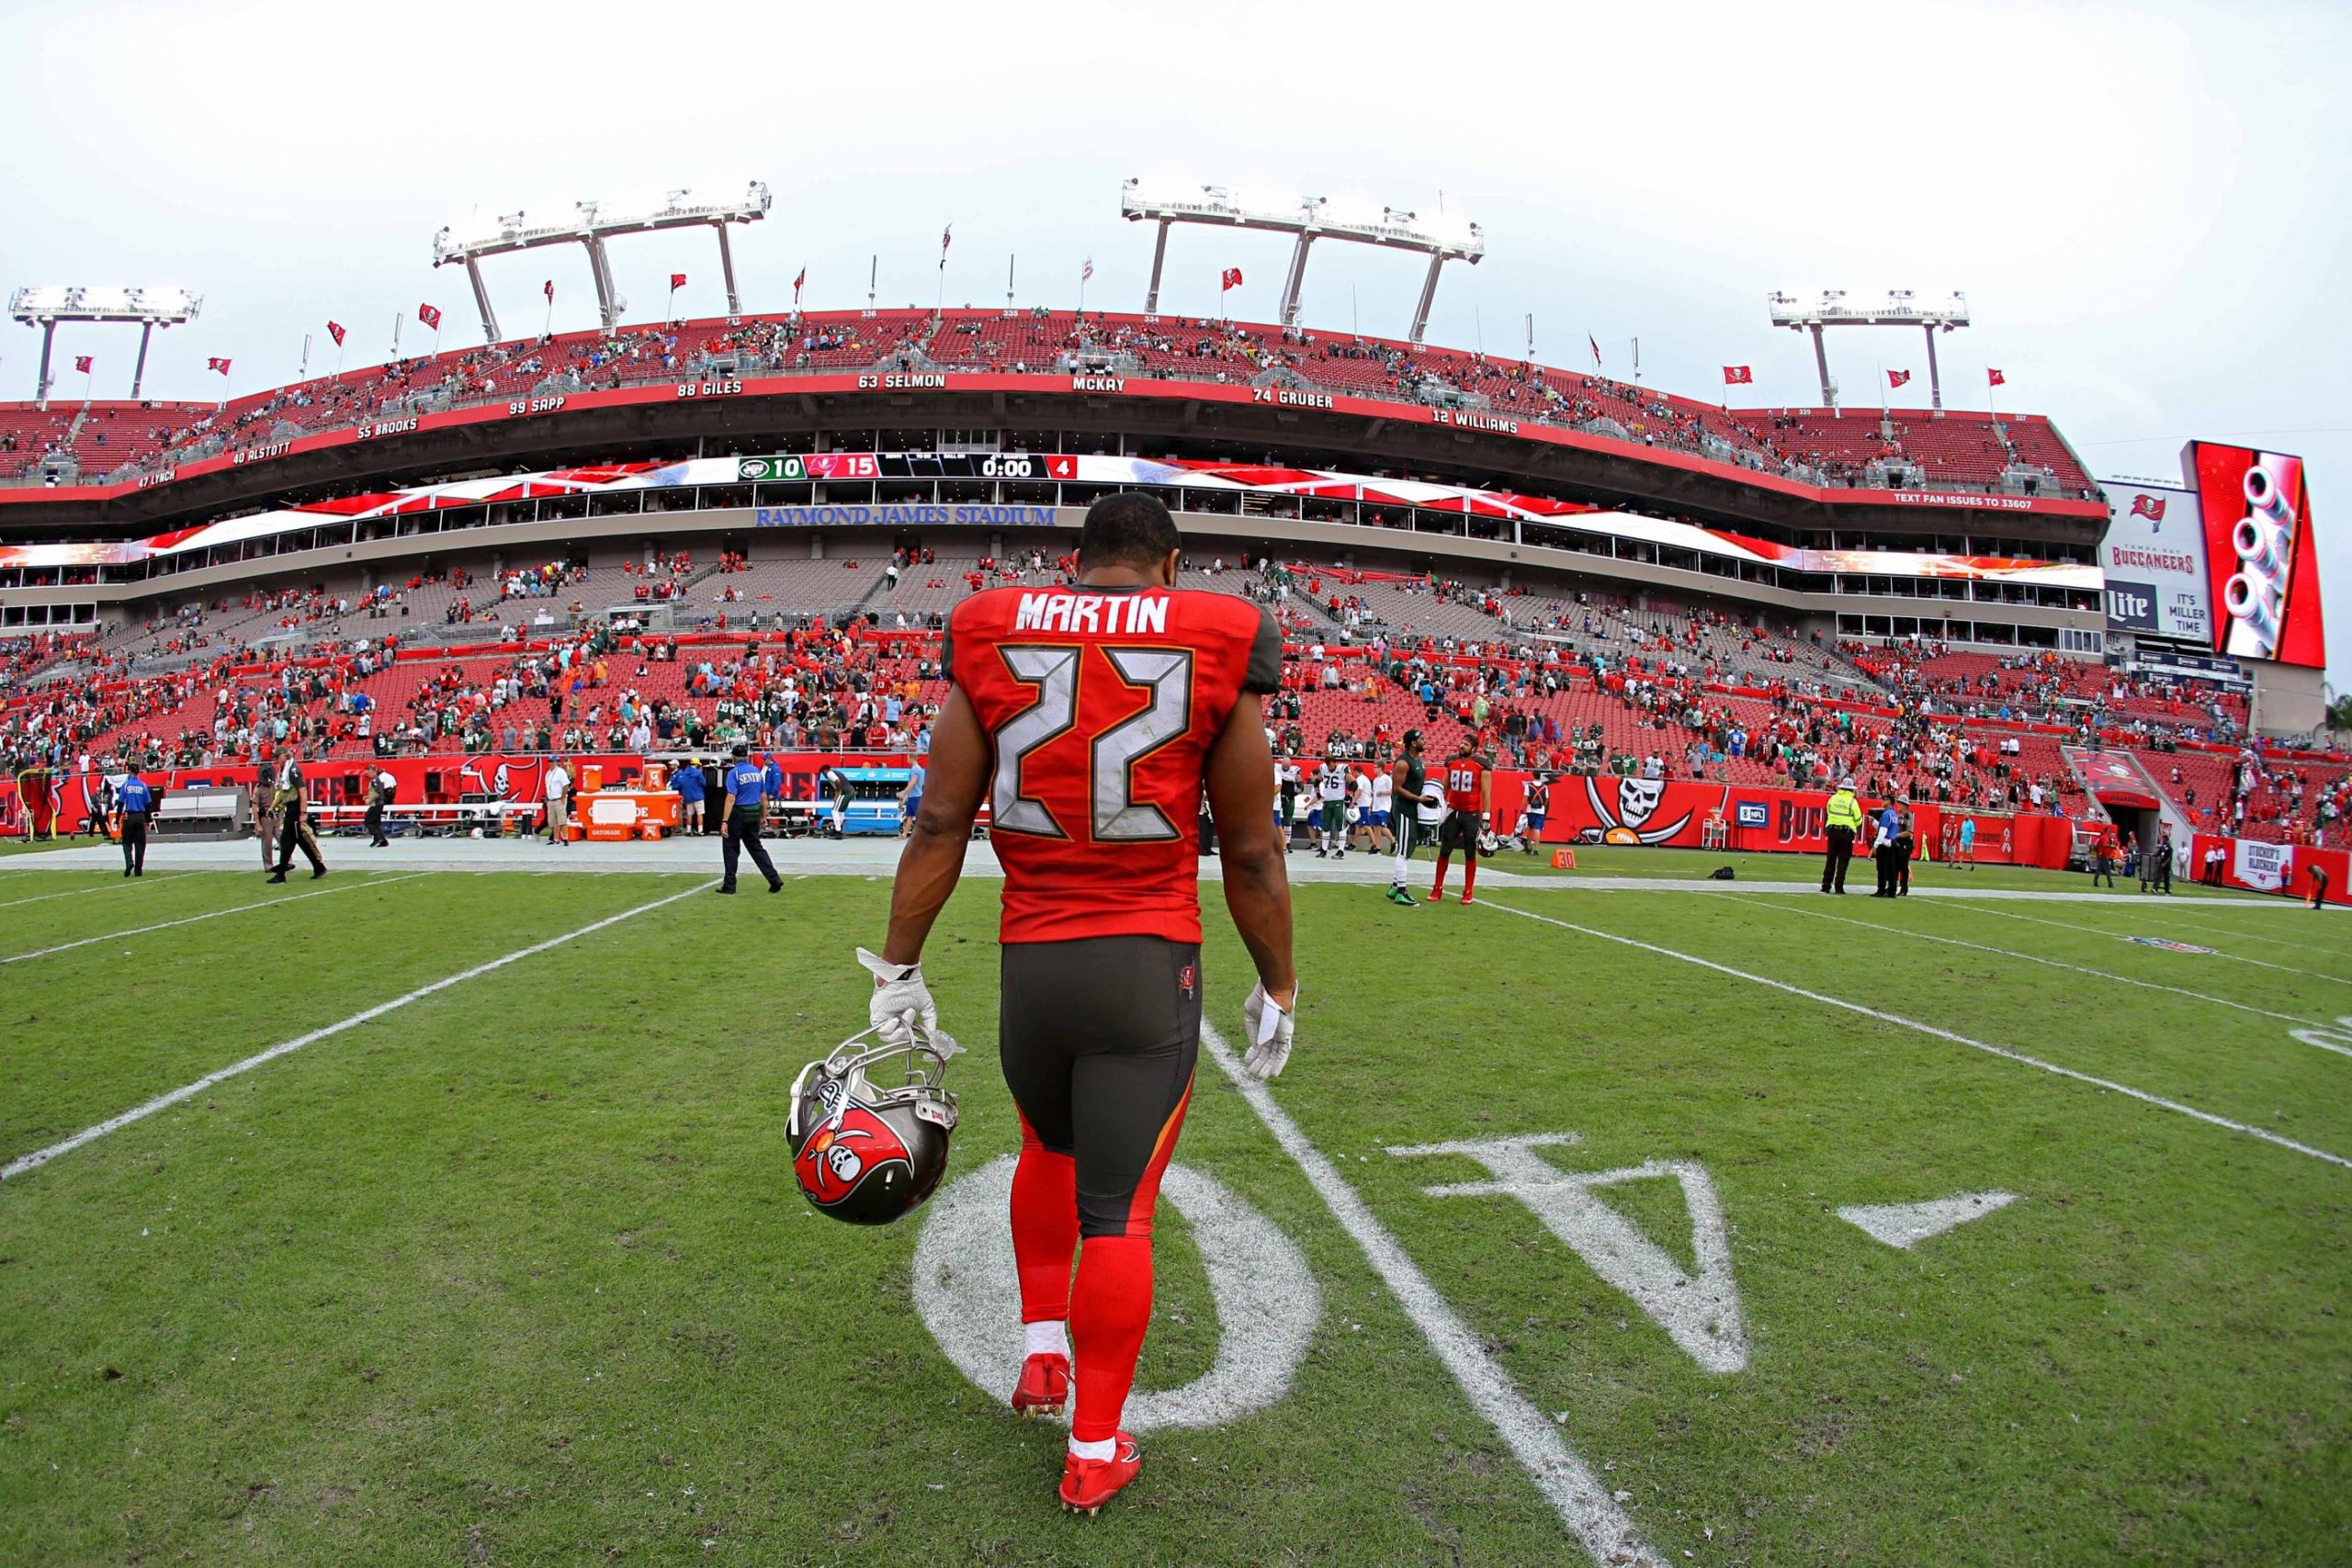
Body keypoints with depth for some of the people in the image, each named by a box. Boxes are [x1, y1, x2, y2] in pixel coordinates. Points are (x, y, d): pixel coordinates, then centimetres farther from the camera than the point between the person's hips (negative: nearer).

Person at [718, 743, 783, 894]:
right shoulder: (757, 771, 8)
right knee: (756, 847, 13)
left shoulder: (734, 773, -10)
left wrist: (725, 822, -21)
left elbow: (731, 798, -19)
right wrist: (763, 816, 19)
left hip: (738, 813, -5)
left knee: (730, 847, 7)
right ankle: (774, 880, 5)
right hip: (754, 814, 6)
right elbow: (764, 797, 10)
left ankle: (729, 885, 9)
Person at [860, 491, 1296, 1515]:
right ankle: (1094, 1452, 23)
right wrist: (1276, 988, 12)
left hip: (1030, 962, 2)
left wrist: (898, 968, 10)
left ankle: (1039, 1350, 37)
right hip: (1150, 967, -2)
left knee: (1049, 1150, 30)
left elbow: (940, 825, 1)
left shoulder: (991, 636, 2)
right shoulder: (1216, 644, -3)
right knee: (1118, 1207, 10)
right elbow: (1250, 855, 0)